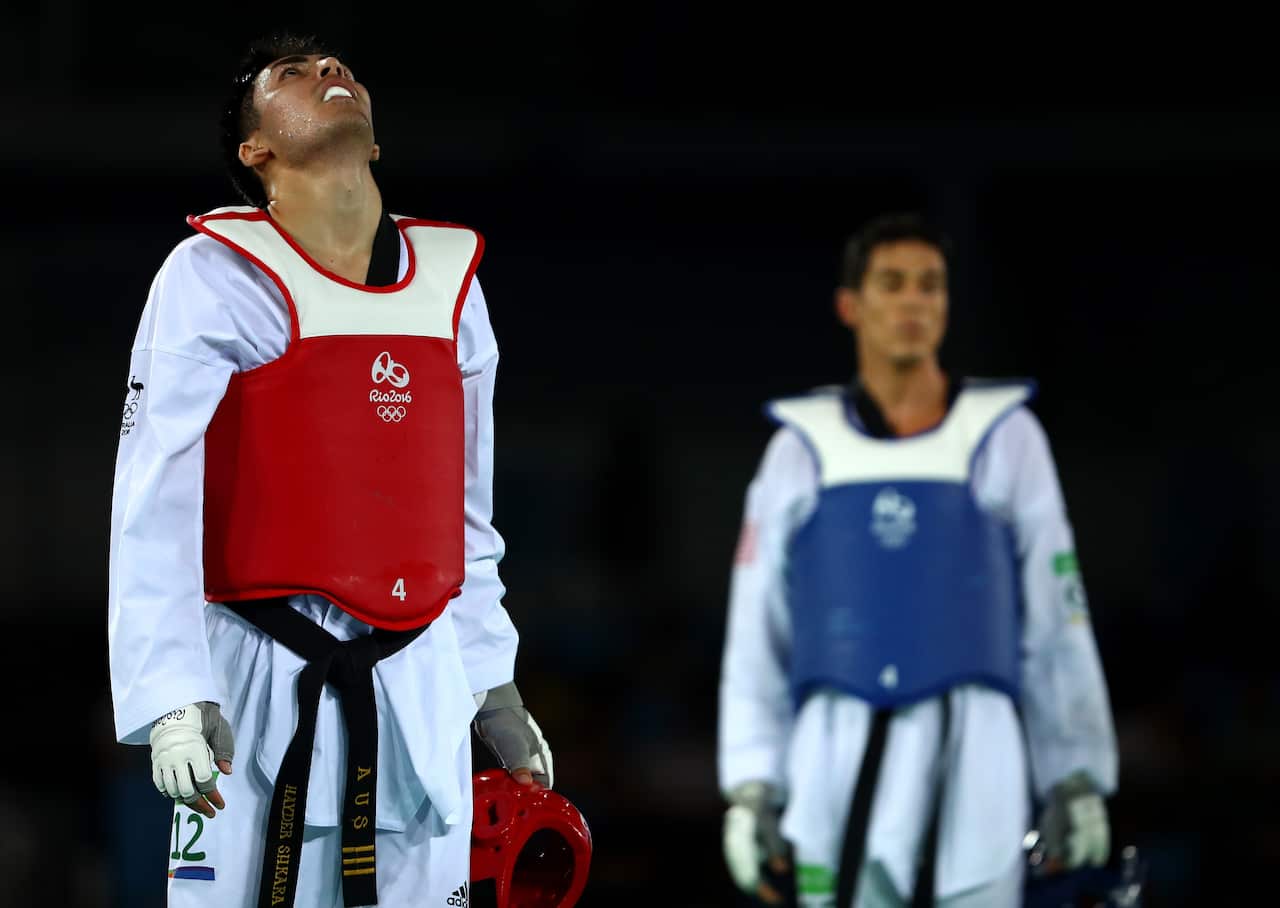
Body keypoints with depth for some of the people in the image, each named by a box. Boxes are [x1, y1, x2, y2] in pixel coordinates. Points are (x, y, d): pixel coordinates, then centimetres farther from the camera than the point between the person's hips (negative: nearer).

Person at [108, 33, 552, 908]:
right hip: (263, 674, -5)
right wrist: (173, 695, -19)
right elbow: (155, 507, -10)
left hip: (420, 682, 5)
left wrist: (492, 682, 20)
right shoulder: (217, 279, -5)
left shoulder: (451, 279, 12)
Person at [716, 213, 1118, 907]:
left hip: (973, 757, -1)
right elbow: (755, 637, 12)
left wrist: (1078, 779, 5)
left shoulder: (1005, 435, 10)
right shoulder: (802, 449, 13)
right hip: (838, 761, 1)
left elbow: (1057, 622, 10)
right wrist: (749, 789, 4)